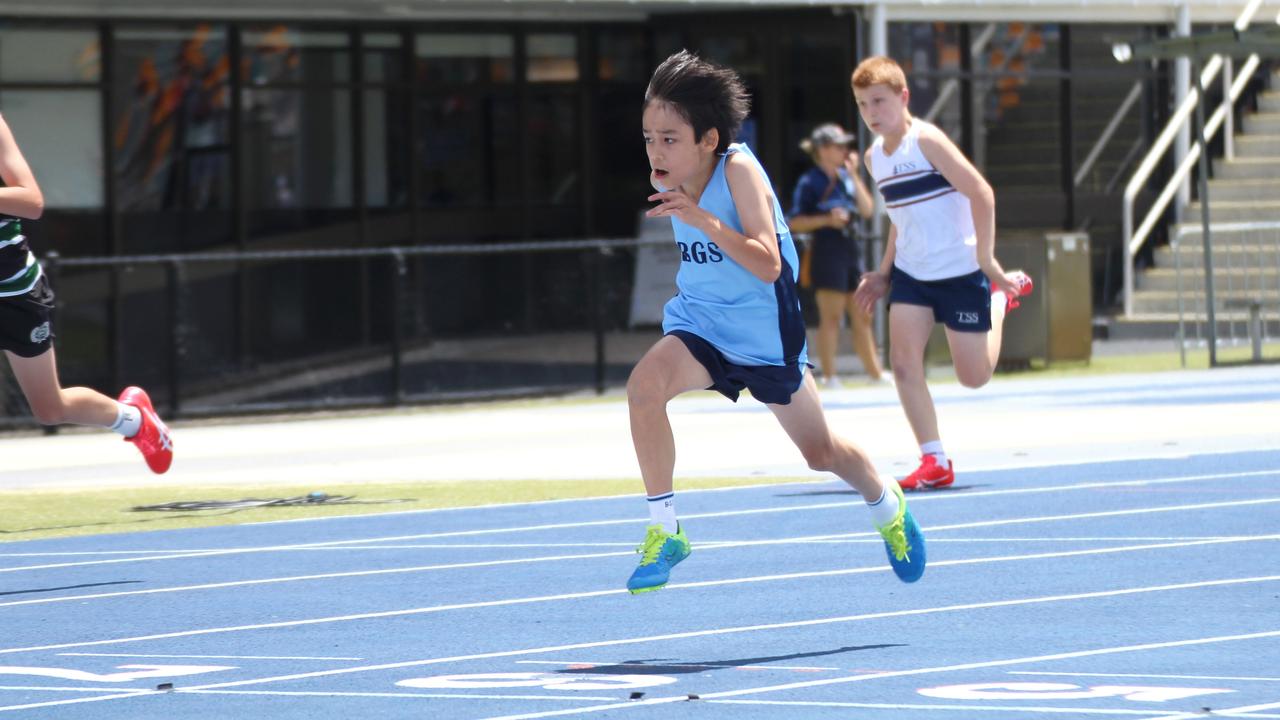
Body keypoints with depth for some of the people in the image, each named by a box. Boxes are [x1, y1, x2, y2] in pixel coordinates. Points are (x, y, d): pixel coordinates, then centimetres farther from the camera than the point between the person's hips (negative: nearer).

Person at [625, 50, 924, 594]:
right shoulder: (667, 178, -6)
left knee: (821, 454, 12)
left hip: (763, 330, -4)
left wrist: (701, 219, -42)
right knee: (644, 385, -28)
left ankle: (887, 506, 45)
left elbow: (767, 266, -34)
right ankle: (663, 533, -18)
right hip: (699, 319, 4)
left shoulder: (738, 170, -24)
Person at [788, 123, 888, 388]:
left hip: (851, 249, 7)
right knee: (831, 317, -7)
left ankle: (875, 372, 18)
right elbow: (794, 223, -8)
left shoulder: (846, 177, 13)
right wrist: (826, 219, -20)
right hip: (827, 253, -7)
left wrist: (854, 175, -1)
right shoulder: (809, 182, -5)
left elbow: (867, 210, 5)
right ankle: (829, 376, -3)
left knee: (862, 316, 11)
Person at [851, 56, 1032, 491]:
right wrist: (884, 271, 13)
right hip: (911, 273, 6)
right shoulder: (874, 158, 6)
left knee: (973, 376, 3)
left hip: (960, 270, -6)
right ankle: (934, 461, -7)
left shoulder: (926, 142, -16)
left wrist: (985, 258, -19)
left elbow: (981, 193, -17)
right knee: (903, 360, -13)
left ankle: (1002, 297, 30)